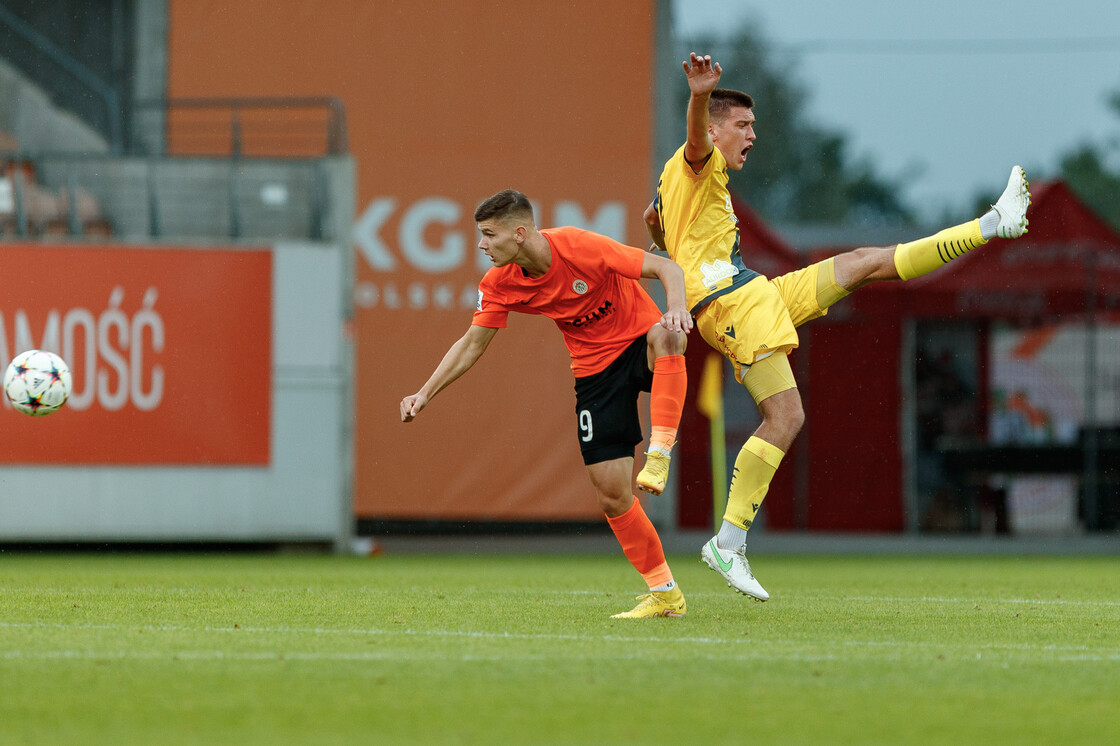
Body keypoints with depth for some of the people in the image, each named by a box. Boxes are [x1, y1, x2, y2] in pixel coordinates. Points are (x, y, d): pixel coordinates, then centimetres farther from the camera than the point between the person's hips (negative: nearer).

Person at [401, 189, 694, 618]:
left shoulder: (579, 247, -24)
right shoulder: (500, 283, -8)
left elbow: (666, 268, -23)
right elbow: (472, 344, 4)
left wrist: (676, 309, -42)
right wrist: (425, 394, -4)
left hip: (641, 342, -4)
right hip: (595, 369, 4)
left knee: (665, 336, -43)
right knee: (611, 494, -3)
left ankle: (659, 454, -39)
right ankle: (664, 595, 10)